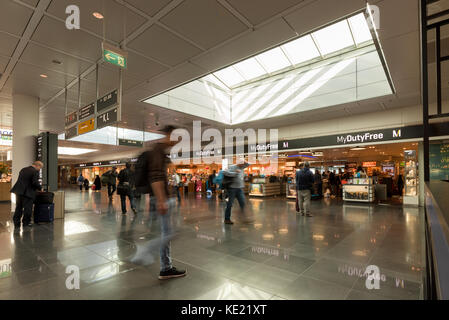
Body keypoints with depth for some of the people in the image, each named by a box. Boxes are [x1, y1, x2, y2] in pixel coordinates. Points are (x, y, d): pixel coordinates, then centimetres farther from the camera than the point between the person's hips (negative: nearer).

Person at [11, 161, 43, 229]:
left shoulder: (23, 169, 14)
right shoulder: (35, 172, -12)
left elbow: (20, 180, 17)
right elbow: (35, 182, -18)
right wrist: (40, 188, -2)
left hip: (18, 191, 8)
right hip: (27, 193, -8)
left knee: (18, 208, 13)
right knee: (28, 208, 6)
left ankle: (16, 224, 17)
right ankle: (26, 222, 15)